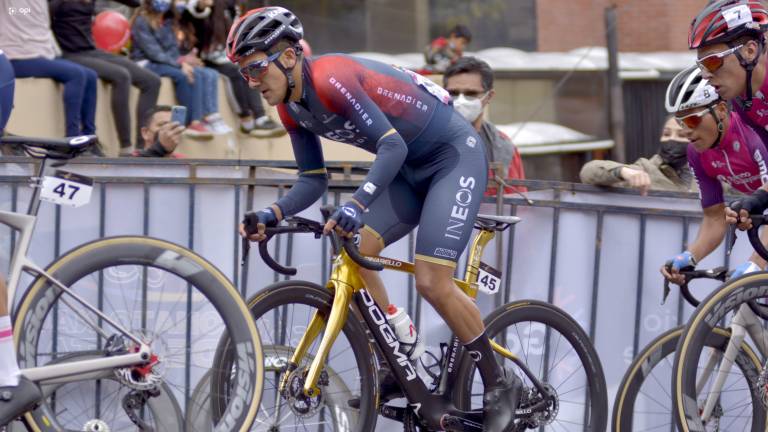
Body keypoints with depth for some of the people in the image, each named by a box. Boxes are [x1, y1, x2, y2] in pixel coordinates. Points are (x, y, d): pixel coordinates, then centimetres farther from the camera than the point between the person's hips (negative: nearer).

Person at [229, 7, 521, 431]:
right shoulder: (291, 107, 0)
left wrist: (356, 205, -45)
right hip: (411, 168, 9)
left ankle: (500, 385, 1)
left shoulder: (331, 77, -27)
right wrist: (272, 215, -13)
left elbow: (392, 145, -33)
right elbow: (313, 180, 4)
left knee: (432, 281, -16)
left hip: (455, 155, -9)